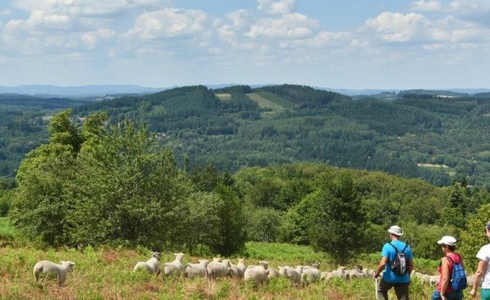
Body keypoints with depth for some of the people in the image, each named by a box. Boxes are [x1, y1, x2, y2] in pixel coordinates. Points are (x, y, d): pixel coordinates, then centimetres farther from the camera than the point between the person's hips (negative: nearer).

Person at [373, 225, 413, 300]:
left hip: (390, 277, -3)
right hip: (403, 279, 3)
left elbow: (383, 263, -19)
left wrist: (376, 273, -2)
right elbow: (411, 265, 8)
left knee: (381, 291, 27)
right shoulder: (407, 247, 4)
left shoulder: (387, 246, -11)